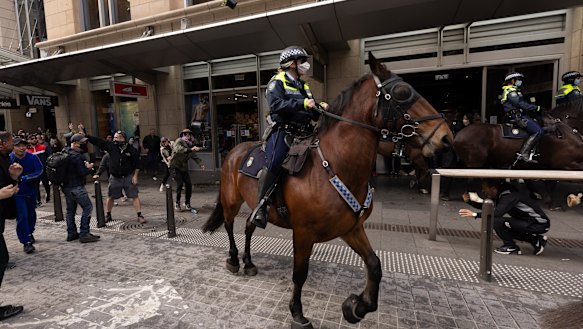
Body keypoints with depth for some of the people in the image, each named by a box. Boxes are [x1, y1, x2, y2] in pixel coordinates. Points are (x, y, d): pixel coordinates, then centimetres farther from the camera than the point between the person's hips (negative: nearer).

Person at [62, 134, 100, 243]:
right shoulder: (76, 156, -19)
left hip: (66, 187, 10)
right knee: (87, 207, -3)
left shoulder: (64, 152, 9)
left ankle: (71, 234, 23)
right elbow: (82, 173, -20)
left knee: (70, 210, 16)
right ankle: (84, 234, -3)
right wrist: (89, 168, -1)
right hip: (76, 187, -9)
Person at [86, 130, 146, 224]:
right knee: (110, 197, 15)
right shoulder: (111, 146, -4)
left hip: (128, 177, -3)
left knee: (135, 196, -3)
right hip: (115, 177, 3)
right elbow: (97, 141, -6)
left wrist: (135, 176, -7)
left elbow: (137, 164, -5)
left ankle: (139, 216, 3)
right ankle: (108, 215, 35)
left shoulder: (131, 150, -10)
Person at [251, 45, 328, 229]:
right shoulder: (278, 82, 2)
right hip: (282, 131, -8)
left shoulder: (304, 86, 25)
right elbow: (276, 104, -18)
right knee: (273, 165, -26)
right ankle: (260, 206, -14)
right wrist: (303, 103, -22)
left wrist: (320, 107, 2)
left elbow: (313, 114, 25)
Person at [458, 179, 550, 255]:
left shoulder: (509, 196, -23)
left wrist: (475, 214, -32)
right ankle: (536, 240, 18)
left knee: (497, 221, -21)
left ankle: (511, 247, -3)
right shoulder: (500, 195, 4)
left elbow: (497, 213, -36)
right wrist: (469, 201, -4)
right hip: (530, 222, 9)